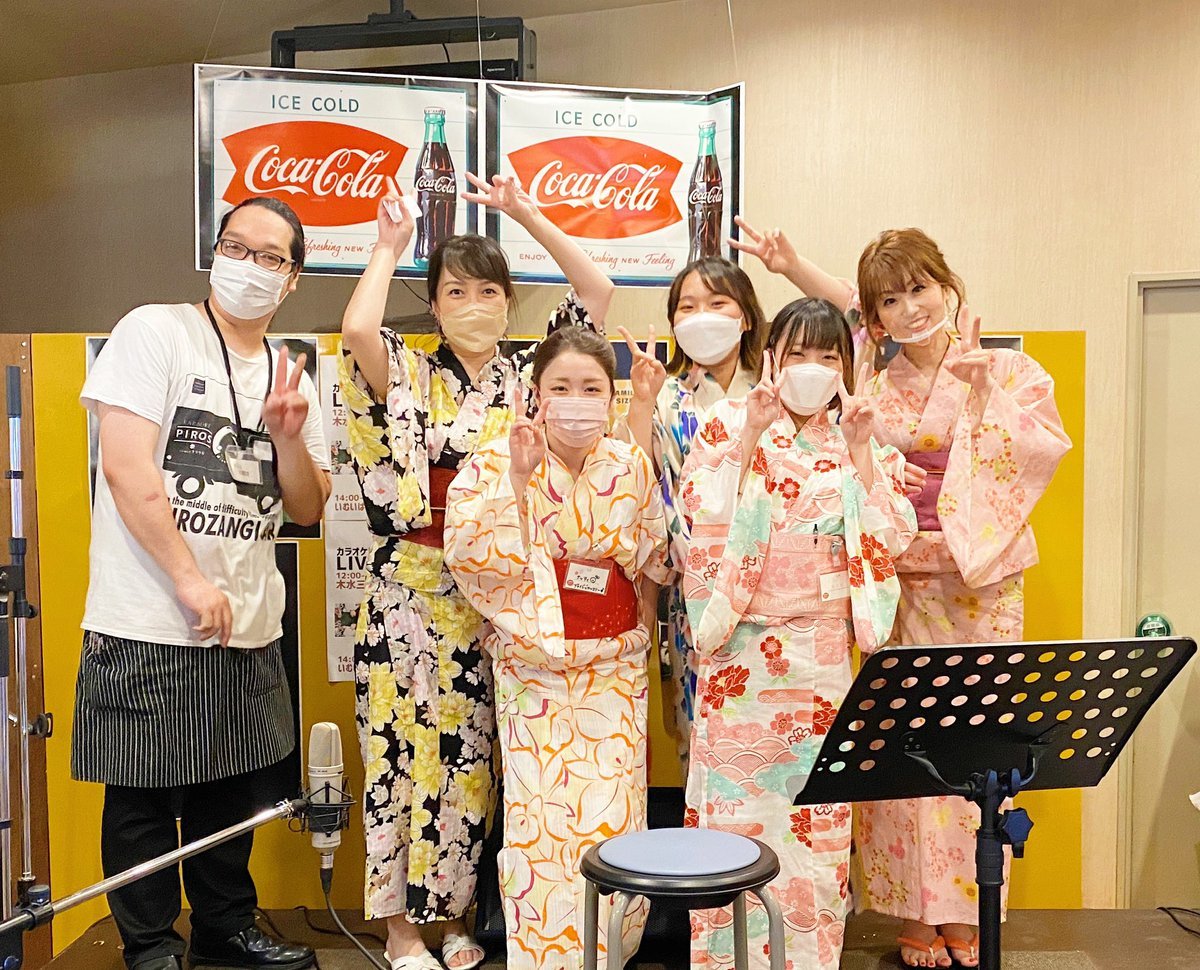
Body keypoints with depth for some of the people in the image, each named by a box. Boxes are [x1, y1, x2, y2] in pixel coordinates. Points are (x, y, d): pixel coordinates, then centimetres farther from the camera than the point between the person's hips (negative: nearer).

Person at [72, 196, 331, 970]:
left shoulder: (292, 377, 11)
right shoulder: (155, 332, -5)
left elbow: (309, 509, 9)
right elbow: (126, 467, -14)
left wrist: (287, 434, -9)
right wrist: (190, 582, -15)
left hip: (250, 628, 5)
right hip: (150, 624, -5)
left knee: (232, 789, 17)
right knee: (145, 797, 7)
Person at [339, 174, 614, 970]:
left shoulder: (528, 376, 7)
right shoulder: (409, 376, 2)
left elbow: (597, 292, 2)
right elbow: (356, 329, -19)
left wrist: (526, 214, 2)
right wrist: (390, 246, -5)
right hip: (415, 589, -2)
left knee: (474, 753, 8)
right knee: (408, 744, 4)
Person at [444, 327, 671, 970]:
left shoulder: (631, 465, 2)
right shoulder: (499, 463, -5)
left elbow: (663, 563, 9)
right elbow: (468, 557, -17)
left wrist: (616, 542, -9)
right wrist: (518, 481, -23)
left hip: (615, 668, 2)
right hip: (534, 668, -2)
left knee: (614, 817, 5)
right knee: (541, 820, -1)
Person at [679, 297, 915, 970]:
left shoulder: (859, 441, 8)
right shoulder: (730, 425, 1)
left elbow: (896, 538, -3)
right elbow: (702, 515, -13)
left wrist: (859, 452, -10)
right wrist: (749, 436, -18)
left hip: (822, 655, 2)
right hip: (741, 651, -2)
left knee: (817, 817, 9)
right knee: (733, 808, 5)